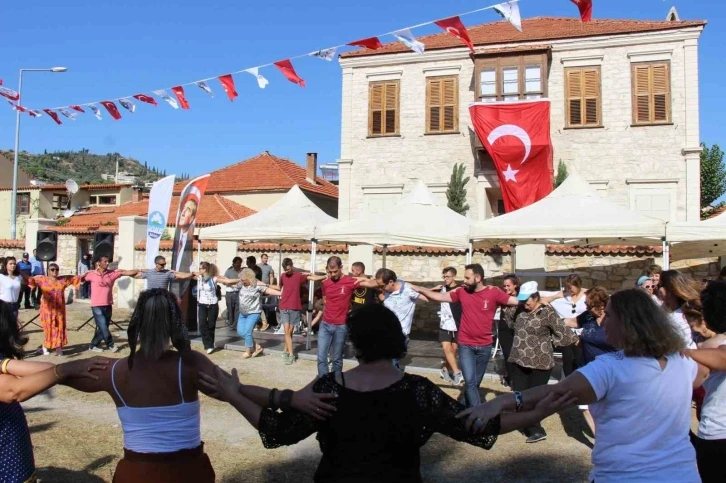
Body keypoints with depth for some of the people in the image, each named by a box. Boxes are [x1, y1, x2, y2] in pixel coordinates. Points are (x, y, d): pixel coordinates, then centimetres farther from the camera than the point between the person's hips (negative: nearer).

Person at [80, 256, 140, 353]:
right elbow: (78, 278, 7)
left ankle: (93, 345, 27)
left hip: (108, 306, 4)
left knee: (103, 328, 12)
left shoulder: (112, 273, 1)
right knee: (103, 327, -5)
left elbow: (126, 272, -2)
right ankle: (110, 345, 14)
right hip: (97, 306, -4)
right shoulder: (91, 274, -5)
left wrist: (140, 270, -8)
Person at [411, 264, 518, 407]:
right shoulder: (462, 292, 0)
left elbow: (518, 301, -9)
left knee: (476, 382, 15)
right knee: (470, 381, -11)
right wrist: (420, 289, 4)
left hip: (485, 346, 0)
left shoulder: (494, 294, -7)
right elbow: (440, 297, 8)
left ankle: (469, 409, 35)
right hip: (465, 345, 0)